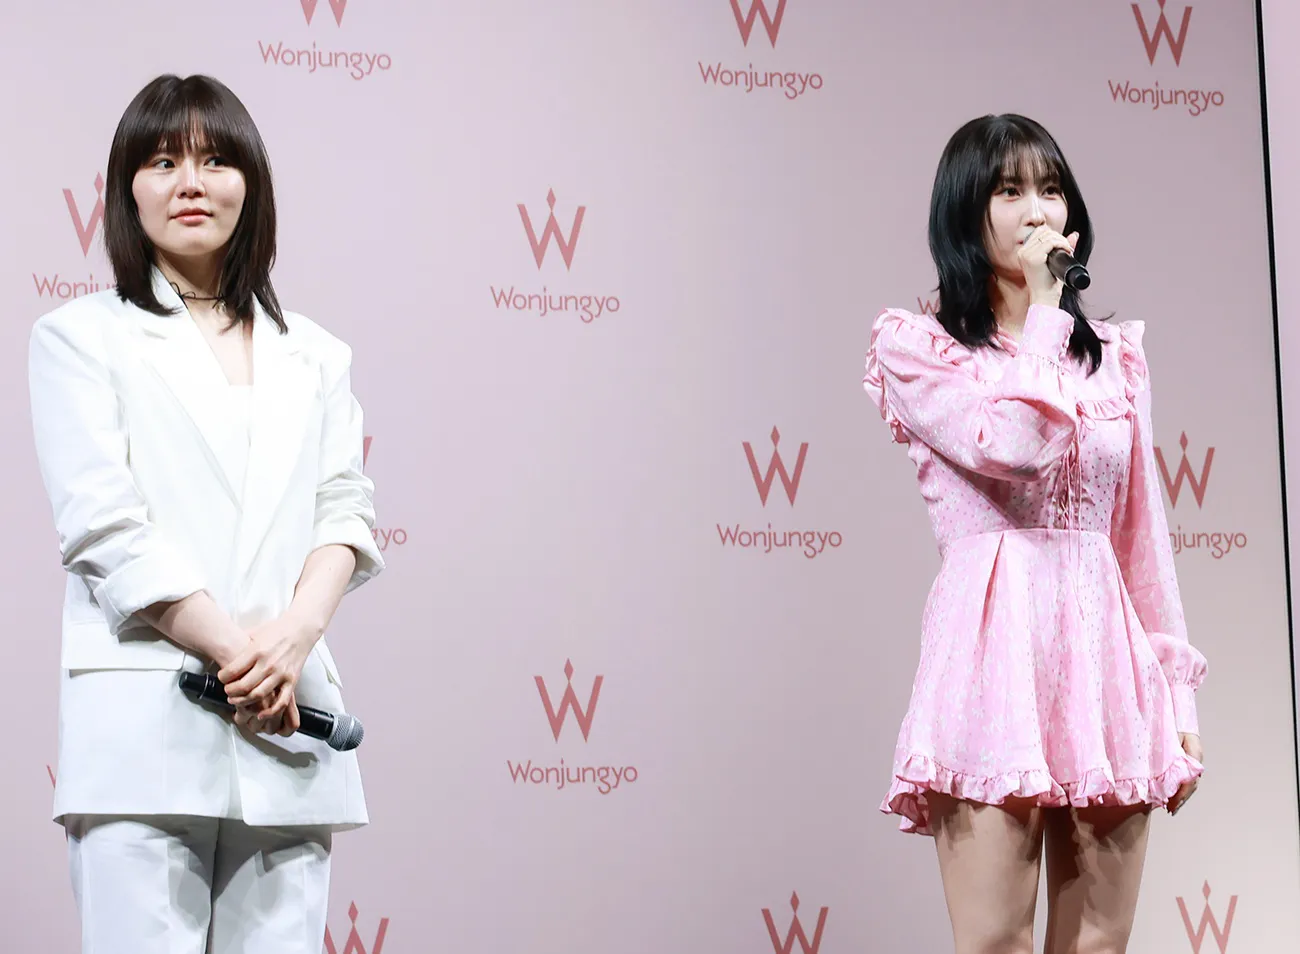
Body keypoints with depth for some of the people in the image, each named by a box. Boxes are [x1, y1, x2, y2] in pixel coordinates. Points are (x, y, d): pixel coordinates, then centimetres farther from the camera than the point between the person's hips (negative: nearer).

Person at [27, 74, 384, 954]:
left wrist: (296, 632, -11)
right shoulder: (83, 337, 9)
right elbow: (102, 520, -3)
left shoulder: (315, 355, 20)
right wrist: (236, 651, -11)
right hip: (144, 714, -3)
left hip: (291, 714, 3)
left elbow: (347, 509, 10)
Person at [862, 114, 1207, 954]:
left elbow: (1144, 532, 16)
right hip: (996, 652, -5)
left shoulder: (1112, 355, 16)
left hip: (1106, 654, 5)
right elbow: (1014, 446, -17)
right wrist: (1043, 309, -6)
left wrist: (1179, 688, 11)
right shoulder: (915, 348, 2)